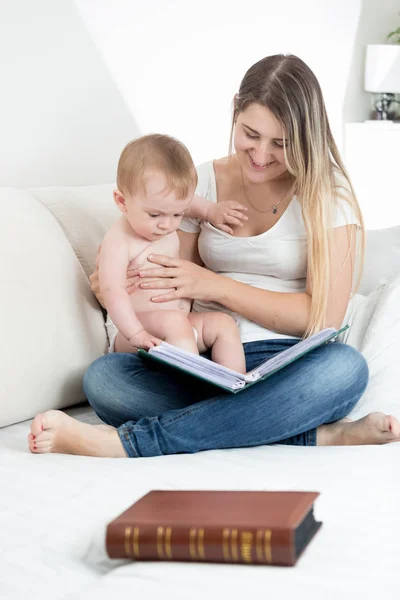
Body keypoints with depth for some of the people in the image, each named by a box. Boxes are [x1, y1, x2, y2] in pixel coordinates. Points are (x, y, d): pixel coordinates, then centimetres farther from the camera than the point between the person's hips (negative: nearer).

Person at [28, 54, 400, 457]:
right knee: (102, 378, -27)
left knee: (345, 367, -38)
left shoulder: (328, 193, 0)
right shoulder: (203, 182, 10)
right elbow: (178, 293, 14)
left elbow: (325, 315, -7)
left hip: (287, 364, -2)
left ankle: (130, 441, -34)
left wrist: (217, 285, -13)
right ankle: (316, 434, -29)